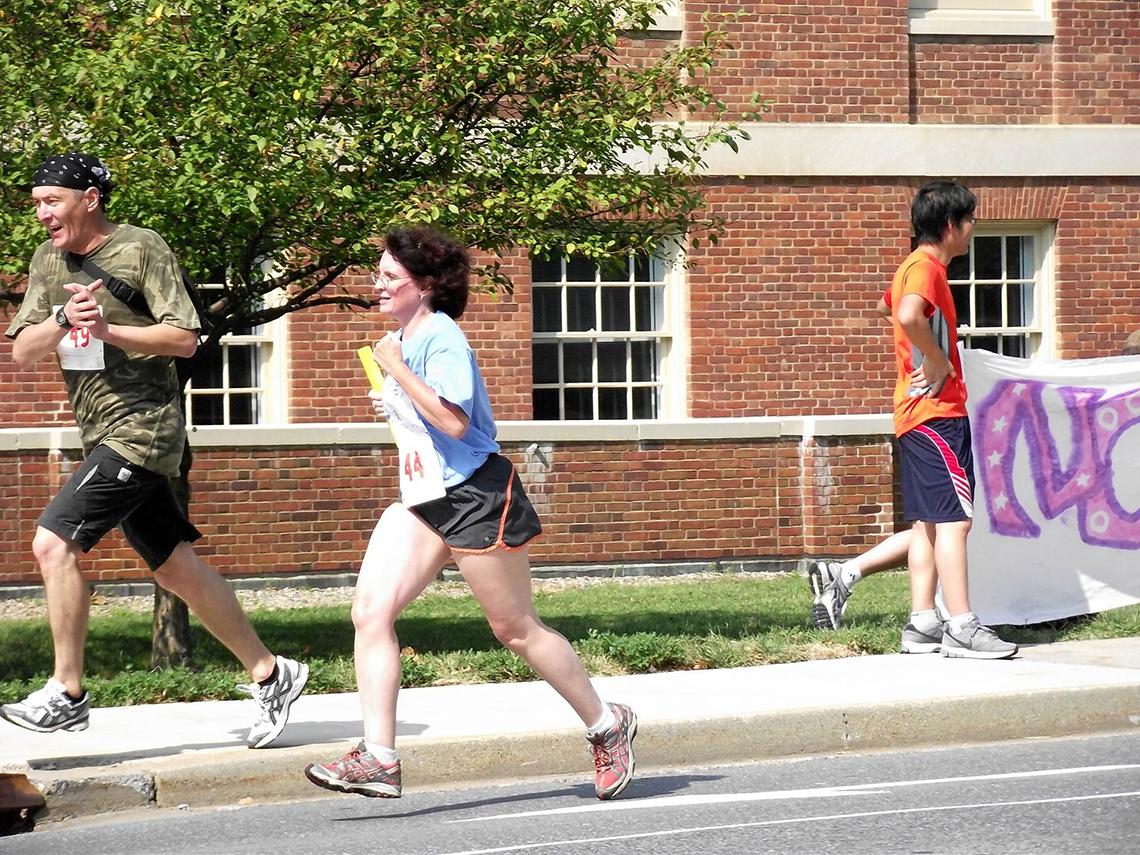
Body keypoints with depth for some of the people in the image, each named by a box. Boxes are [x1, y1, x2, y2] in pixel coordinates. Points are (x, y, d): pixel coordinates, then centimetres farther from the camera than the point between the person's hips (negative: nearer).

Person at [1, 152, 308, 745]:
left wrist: (107, 330, -21)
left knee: (53, 542, -17)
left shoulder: (141, 249, -9)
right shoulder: (48, 260, 11)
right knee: (176, 568, 11)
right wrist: (63, 320, -14)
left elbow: (184, 339, -13)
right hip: (104, 433, 8)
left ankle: (67, 695, -10)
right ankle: (269, 674, 20)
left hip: (141, 425, -8)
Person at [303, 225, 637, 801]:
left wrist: (397, 371, -24)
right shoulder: (401, 340, 14)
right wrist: (394, 407, 14)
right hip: (423, 499, 9)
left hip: (476, 496, -9)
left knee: (516, 629, 2)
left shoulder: (442, 339, -15)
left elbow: (454, 423, -28)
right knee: (370, 611, -9)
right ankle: (378, 759, -12)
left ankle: (608, 726, 22)